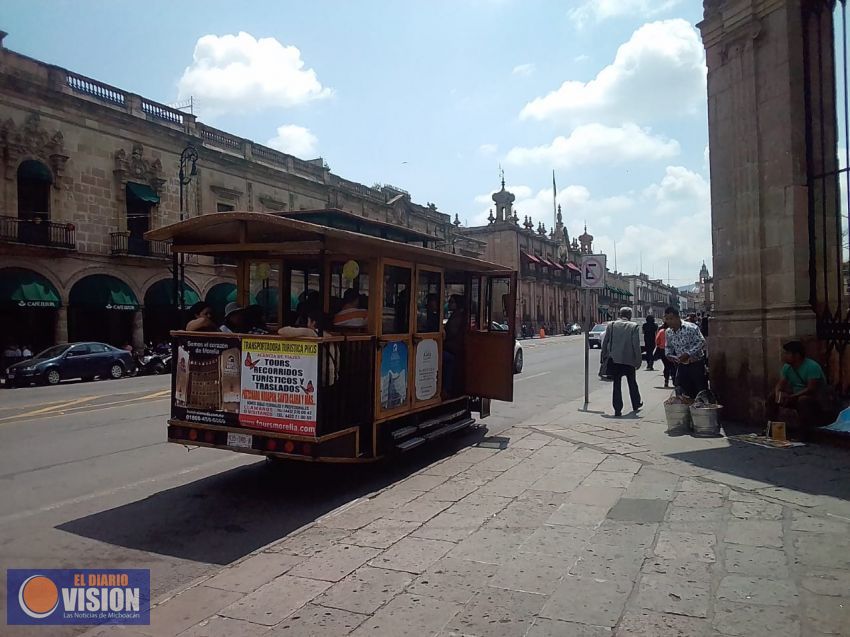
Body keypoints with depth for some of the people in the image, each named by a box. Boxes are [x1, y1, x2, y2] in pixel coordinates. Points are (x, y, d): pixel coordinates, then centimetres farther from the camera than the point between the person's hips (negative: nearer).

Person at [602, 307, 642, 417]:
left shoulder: (611, 325, -1)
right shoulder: (634, 326, -6)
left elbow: (604, 342, 0)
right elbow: (636, 345, -7)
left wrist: (605, 355, 11)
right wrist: (638, 361, -1)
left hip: (614, 359, 1)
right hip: (629, 359, -1)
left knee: (617, 384, 5)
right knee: (632, 383, 18)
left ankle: (617, 409, 2)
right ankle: (636, 404, 34)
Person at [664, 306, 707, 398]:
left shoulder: (691, 328, -17)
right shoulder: (668, 332, 3)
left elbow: (701, 342, -18)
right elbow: (668, 347, 17)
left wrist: (688, 354, -25)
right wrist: (668, 354, -6)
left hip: (696, 364, -5)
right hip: (681, 365, 6)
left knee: (700, 391, 1)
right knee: (683, 391, 9)